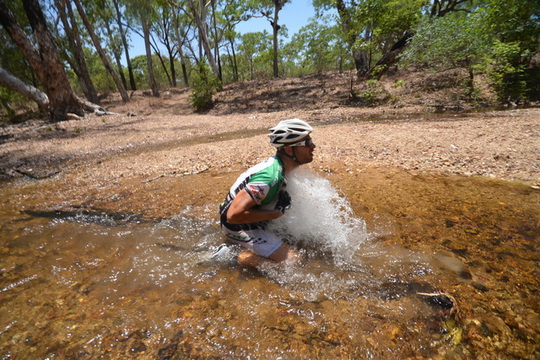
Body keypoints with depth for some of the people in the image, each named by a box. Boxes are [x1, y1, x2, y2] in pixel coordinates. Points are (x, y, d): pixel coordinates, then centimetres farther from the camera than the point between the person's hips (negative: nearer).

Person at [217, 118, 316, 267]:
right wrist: (275, 214, -25)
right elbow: (234, 215, -35)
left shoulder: (280, 163, -5)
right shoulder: (271, 177, -33)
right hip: (239, 227, -9)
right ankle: (245, 258, 1)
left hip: (250, 220, 9)